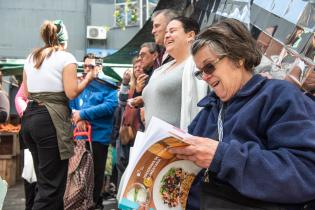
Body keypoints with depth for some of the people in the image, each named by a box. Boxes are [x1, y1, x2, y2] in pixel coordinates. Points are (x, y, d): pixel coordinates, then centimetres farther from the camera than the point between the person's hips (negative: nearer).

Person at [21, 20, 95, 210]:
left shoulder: (31, 58, 15)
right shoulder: (66, 57, -4)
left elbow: (27, 94, 17)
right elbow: (71, 93, -12)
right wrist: (88, 79, 4)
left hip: (29, 117, 7)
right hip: (51, 120, -7)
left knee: (45, 180, 18)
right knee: (51, 185, -3)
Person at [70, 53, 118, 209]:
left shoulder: (108, 86, 0)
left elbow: (110, 105, -16)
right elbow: (70, 104, 6)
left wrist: (83, 114, -17)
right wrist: (77, 118, -16)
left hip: (98, 136, -4)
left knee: (96, 172, 6)